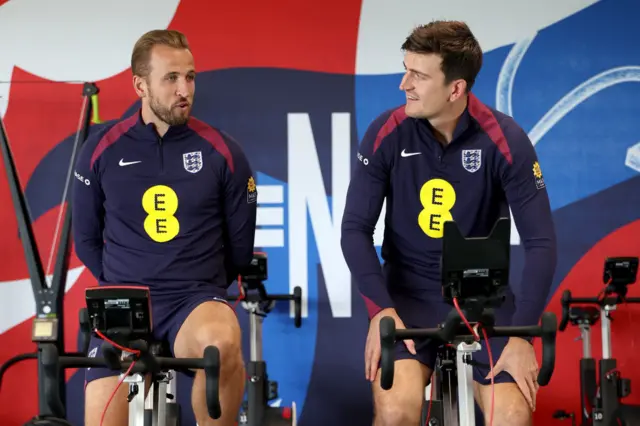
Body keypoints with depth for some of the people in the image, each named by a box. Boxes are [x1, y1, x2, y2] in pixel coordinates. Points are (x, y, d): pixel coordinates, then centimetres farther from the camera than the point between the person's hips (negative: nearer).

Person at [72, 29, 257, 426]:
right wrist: (124, 290, 9)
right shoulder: (101, 150, 2)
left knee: (221, 343, -38)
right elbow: (87, 239, 14)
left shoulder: (222, 151, -1)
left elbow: (241, 244, 10)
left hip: (197, 298, -1)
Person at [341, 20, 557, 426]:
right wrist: (381, 310, -19)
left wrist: (522, 335, -19)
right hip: (409, 291, 0)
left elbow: (541, 243, -11)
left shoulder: (505, 140, -14)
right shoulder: (387, 133, -10)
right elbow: (355, 229, -6)